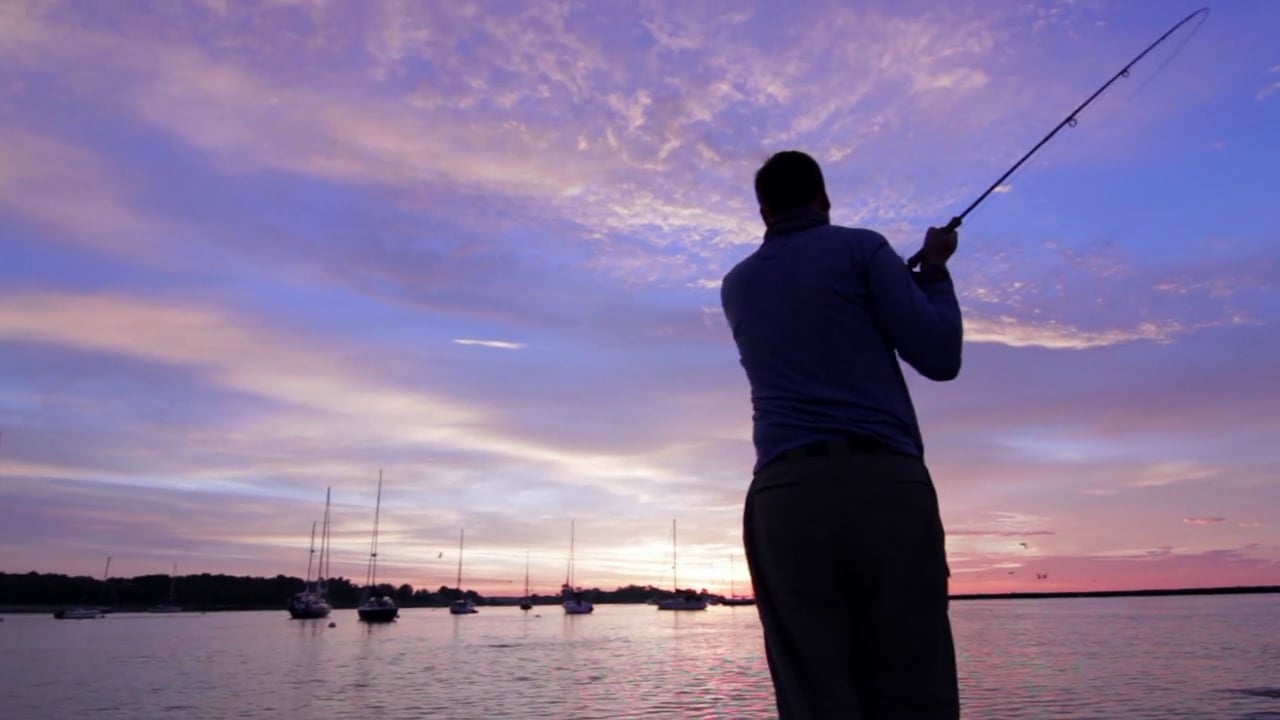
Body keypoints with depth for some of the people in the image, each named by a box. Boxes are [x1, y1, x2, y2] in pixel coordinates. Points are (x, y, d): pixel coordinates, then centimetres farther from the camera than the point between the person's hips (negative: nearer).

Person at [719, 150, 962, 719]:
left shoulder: (735, 286, 22)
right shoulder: (861, 248, 8)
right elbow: (940, 358, 3)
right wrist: (933, 271, 20)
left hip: (787, 496, 3)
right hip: (888, 487, -2)